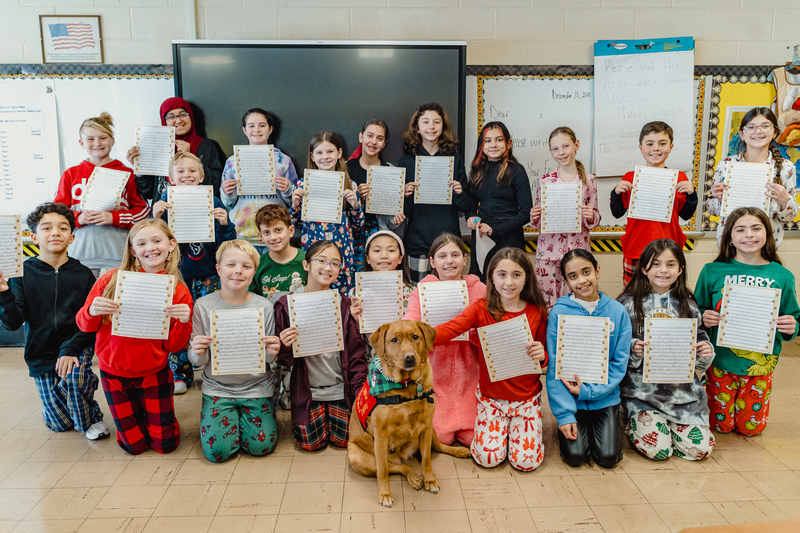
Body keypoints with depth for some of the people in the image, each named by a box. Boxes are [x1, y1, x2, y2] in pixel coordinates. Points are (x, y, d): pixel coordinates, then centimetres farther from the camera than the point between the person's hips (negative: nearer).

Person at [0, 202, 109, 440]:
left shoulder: (83, 275, -5)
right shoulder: (24, 273, -5)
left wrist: (71, 349, -22)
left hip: (77, 346, -1)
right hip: (41, 353, 1)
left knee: (74, 376, -34)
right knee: (60, 424, 5)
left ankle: (91, 418, -3)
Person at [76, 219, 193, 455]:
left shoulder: (179, 292, -10)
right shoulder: (111, 280, -10)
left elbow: (173, 346, -7)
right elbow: (84, 324, -3)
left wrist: (184, 323, -26)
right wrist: (92, 311, -25)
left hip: (154, 373, 0)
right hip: (115, 373, 0)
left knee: (166, 444, 9)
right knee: (135, 445, 10)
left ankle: (152, 411, 37)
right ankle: (136, 413, 40)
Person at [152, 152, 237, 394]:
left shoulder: (213, 203, 0)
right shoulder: (165, 203, 0)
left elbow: (227, 245, 0)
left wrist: (225, 224, -18)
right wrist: (155, 218, -22)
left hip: (206, 275, 0)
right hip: (176, 274, 0)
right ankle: (180, 374, 20)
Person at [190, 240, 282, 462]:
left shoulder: (264, 307, -7)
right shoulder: (204, 306, -8)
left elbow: (268, 360, 1)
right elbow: (197, 360, -3)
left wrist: (272, 352, -22)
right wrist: (198, 353, -26)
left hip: (256, 387, 1)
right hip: (218, 388, 0)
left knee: (261, 445, -8)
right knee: (217, 450, -10)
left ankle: (243, 417, 22)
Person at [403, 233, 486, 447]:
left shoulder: (478, 289, 1)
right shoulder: (421, 291, 0)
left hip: (469, 373, 1)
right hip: (436, 374, -1)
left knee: (474, 438, -6)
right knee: (440, 438, -8)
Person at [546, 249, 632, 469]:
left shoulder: (618, 311, -5)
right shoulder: (559, 312, -10)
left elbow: (619, 363, -3)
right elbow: (554, 366, -10)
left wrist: (589, 391, -14)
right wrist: (564, 414, -15)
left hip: (605, 398, 1)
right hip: (570, 398, -1)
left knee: (608, 457, -8)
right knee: (575, 456, -11)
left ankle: (611, 426, 23)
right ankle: (567, 425, 20)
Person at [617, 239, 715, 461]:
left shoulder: (687, 305, 7)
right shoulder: (628, 304, -4)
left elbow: (700, 344, 13)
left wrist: (706, 353, -9)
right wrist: (633, 351, -21)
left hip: (683, 391, 4)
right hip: (642, 389, -3)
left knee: (700, 448, -8)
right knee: (657, 448, -17)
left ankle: (667, 424, 21)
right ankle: (634, 423, 16)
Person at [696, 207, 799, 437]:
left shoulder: (781, 276, -3)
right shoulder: (712, 272, -7)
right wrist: (703, 319, -21)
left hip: (760, 363, 1)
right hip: (721, 361, -1)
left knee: (751, 427, 13)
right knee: (721, 425, 12)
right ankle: (706, 386, 39)